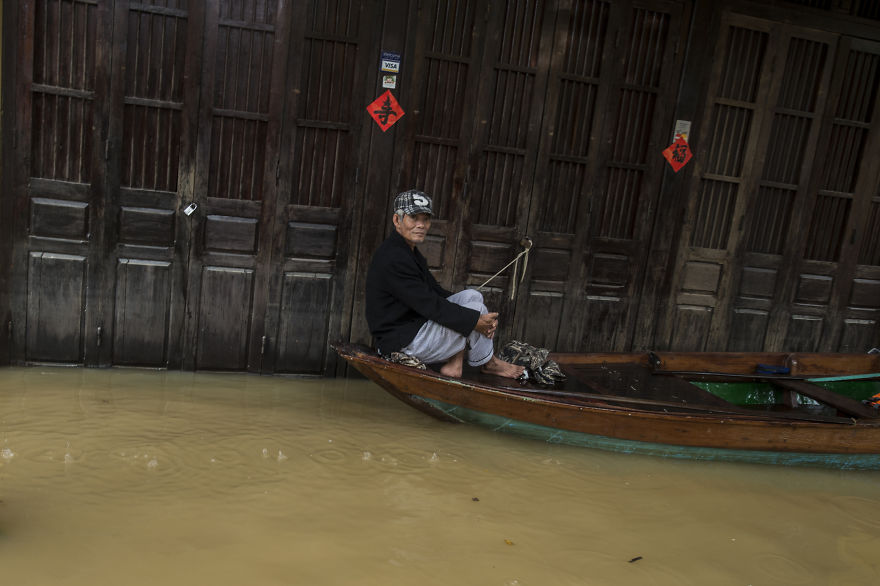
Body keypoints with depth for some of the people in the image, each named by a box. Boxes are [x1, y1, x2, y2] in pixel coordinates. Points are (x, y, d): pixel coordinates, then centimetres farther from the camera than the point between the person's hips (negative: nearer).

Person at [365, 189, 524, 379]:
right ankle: (488, 363, 9)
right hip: (402, 344, -11)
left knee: (472, 295, 6)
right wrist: (475, 320, -17)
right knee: (476, 309, -14)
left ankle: (454, 364, -2)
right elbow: (429, 305, -24)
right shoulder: (394, 259, -22)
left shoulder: (409, 251, 13)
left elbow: (436, 291, 12)